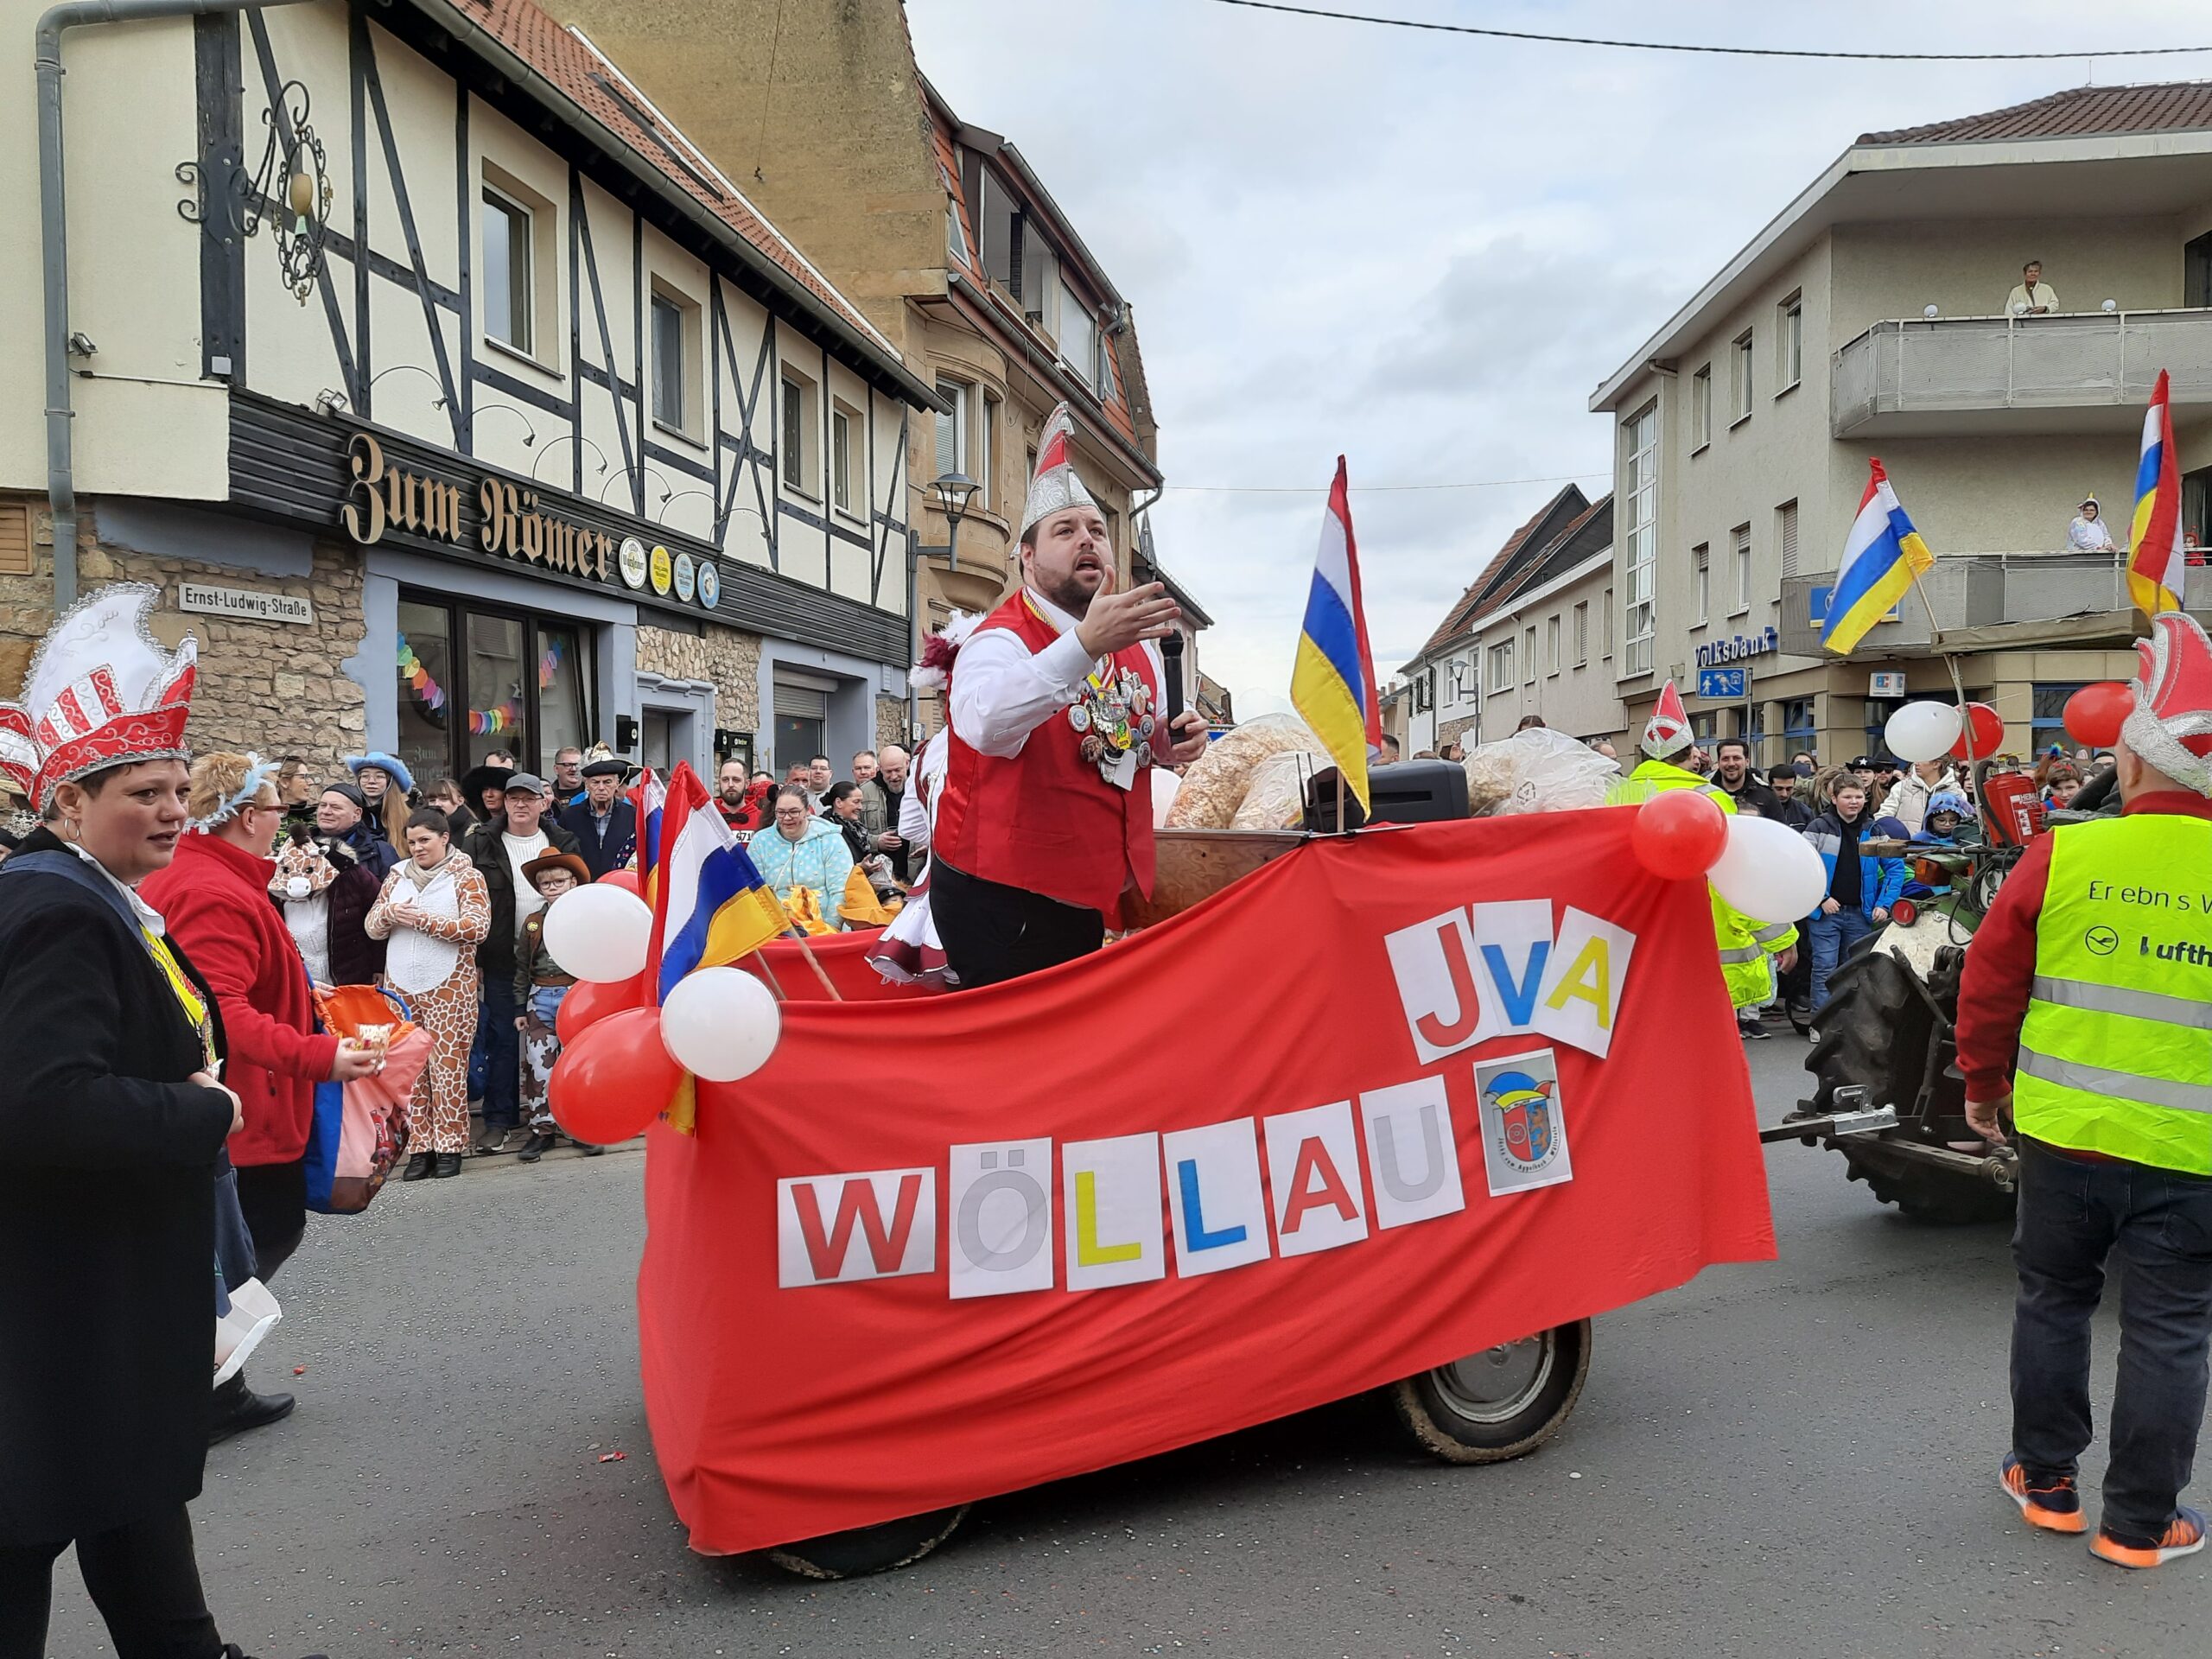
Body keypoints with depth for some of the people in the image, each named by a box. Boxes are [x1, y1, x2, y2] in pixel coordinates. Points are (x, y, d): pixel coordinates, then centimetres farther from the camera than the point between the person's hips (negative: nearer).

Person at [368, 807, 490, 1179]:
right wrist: (389, 913, -8)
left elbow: (477, 927, -13)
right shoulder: (397, 877, 14)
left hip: (449, 988, -4)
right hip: (401, 987, 5)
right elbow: (372, 928, 14)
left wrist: (423, 919, -16)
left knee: (448, 1066, -5)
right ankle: (419, 1148, 10)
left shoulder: (466, 878, 0)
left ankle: (449, 1147, 3)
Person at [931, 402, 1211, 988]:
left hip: (1092, 896, 8)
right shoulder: (1001, 639, -17)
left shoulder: (1137, 640, 7)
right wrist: (1085, 644, -50)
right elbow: (985, 725, -41)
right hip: (1001, 899, -7)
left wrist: (1168, 743, 0)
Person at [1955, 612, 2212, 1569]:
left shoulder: (2061, 856, -9)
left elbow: (1989, 985, -2)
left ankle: (2046, 1482, 29)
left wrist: (1983, 1084, 12)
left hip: (2063, 1133, 1)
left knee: (2053, 1301, 17)